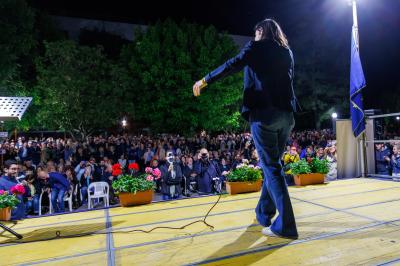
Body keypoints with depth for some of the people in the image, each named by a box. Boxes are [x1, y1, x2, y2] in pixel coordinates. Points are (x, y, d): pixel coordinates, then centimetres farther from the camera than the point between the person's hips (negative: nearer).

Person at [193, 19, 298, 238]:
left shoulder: (257, 47, 4)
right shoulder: (287, 52, 21)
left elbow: (233, 65, -9)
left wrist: (205, 80, -3)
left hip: (264, 113, -6)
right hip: (286, 114, 6)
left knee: (271, 167, -4)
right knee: (272, 164, 15)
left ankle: (285, 225, -4)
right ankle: (263, 214, 29)